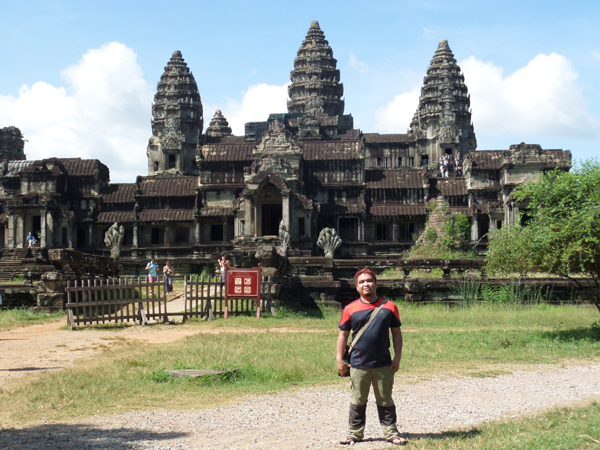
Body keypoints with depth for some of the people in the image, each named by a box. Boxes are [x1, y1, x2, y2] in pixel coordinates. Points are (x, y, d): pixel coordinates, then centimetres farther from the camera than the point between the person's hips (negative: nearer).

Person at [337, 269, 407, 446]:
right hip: (358, 364, 0)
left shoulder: (389, 307, 3)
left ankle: (391, 432, 19)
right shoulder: (350, 309, 1)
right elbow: (343, 334, 6)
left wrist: (397, 358, 2)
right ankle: (355, 433, 20)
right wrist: (339, 359, 1)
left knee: (385, 400, 10)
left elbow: (396, 333, 8)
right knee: (357, 401, 9)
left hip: (383, 364, 0)